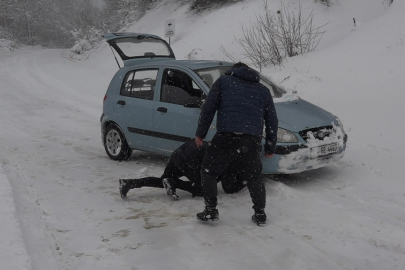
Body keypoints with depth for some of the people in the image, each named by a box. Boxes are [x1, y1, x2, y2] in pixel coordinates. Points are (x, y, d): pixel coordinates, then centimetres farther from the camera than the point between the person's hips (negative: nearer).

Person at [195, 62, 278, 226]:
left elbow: (208, 108, 7)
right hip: (253, 140, 3)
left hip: (227, 137, -3)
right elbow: (272, 121, 23)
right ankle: (260, 214, 22)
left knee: (208, 171, 14)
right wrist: (270, 147, 30)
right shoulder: (263, 90, 25)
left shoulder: (223, 81, 17)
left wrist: (200, 134, 13)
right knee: (254, 176, 21)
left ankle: (210, 211, 12)